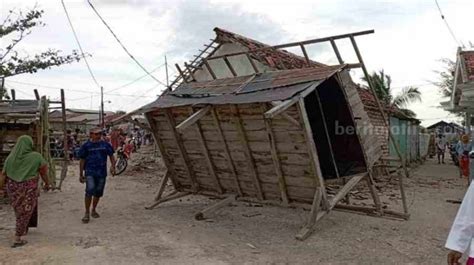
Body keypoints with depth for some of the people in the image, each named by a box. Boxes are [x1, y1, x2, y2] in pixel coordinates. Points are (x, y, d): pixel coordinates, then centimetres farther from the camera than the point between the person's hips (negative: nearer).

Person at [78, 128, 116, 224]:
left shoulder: (105, 144, 5)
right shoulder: (86, 145, 0)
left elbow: (111, 156, 12)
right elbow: (82, 160, 5)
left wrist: (113, 166, -4)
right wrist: (81, 174, 5)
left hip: (102, 172, 3)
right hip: (90, 171, -3)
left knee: (98, 193, 11)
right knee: (89, 191, -17)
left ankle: (93, 210, 32)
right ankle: (87, 213, -3)